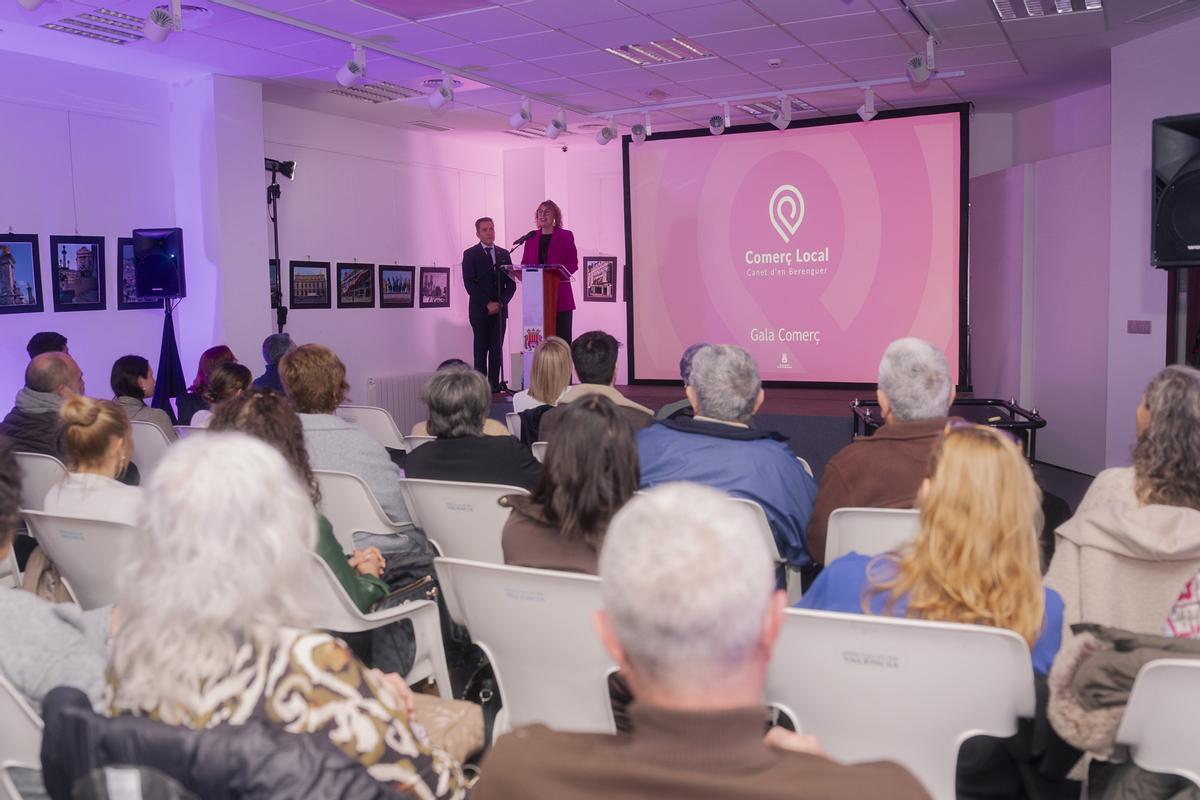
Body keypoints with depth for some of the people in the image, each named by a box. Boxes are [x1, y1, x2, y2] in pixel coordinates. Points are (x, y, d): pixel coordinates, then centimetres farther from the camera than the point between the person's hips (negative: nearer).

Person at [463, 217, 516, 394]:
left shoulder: (504, 254, 13)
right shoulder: (470, 254, 2)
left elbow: (511, 283, 9)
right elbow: (470, 284, -6)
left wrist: (501, 302, -6)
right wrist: (487, 304, -13)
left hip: (500, 308, 3)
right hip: (479, 310, -3)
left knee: (497, 349, 0)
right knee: (481, 348, -3)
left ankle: (494, 384, 2)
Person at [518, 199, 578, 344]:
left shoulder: (566, 236, 6)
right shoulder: (531, 238, 15)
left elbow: (573, 264, 0)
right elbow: (524, 263, 15)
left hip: (560, 295, -3)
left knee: (562, 337, -4)